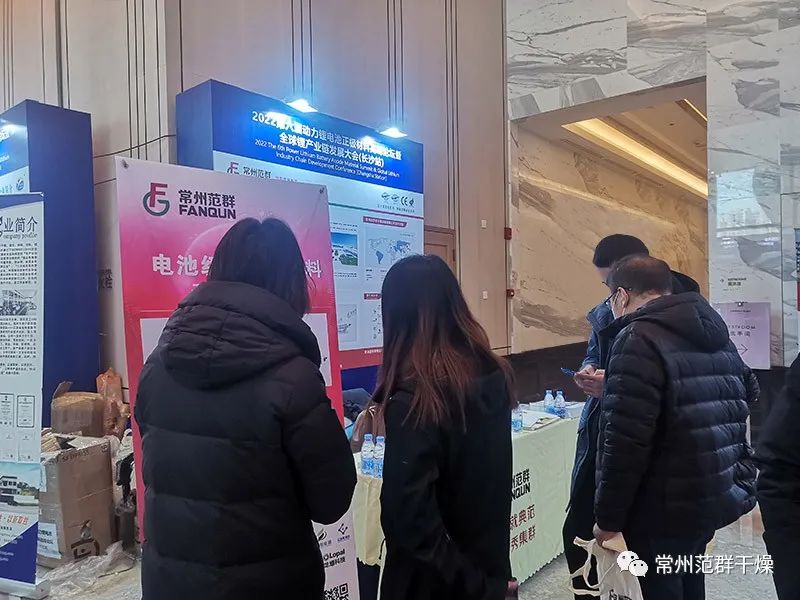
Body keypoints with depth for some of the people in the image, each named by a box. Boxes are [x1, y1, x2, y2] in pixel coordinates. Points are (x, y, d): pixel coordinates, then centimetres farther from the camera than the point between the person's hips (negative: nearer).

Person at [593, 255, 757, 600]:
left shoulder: (638, 340, -20)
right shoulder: (716, 334, 9)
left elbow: (625, 444, -25)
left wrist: (608, 517, -14)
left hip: (666, 508, -8)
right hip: (719, 496, 9)